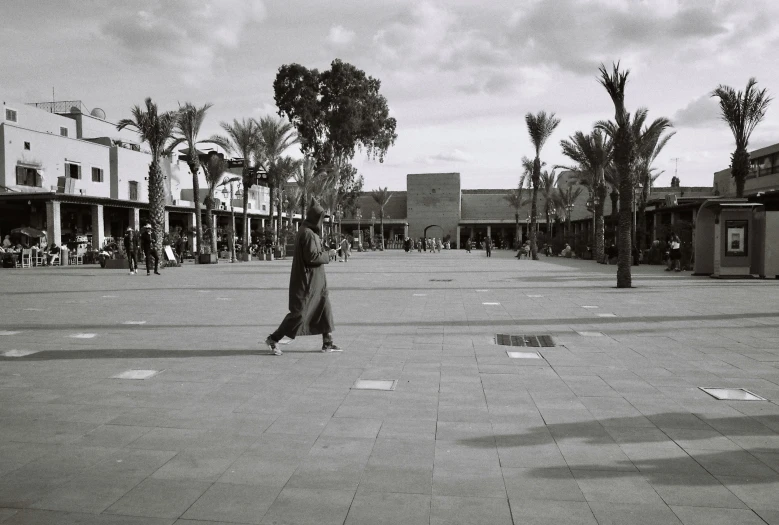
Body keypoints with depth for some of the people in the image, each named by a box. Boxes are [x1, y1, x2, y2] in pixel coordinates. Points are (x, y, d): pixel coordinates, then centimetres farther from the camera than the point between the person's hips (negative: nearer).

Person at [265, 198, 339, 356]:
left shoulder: (309, 232, 12)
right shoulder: (308, 234, -18)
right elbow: (312, 257, -24)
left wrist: (323, 250, 5)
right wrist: (327, 256, -8)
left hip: (315, 281, 10)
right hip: (307, 280, -10)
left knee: (325, 309, 12)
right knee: (300, 312, -5)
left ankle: (327, 343, 18)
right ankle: (273, 339, 4)